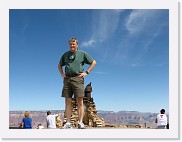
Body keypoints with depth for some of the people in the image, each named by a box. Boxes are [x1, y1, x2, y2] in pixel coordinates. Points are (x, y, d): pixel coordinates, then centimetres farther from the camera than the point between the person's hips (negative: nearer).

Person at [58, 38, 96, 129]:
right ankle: (68, 123, 1)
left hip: (78, 78, -3)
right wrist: (62, 73, 16)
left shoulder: (82, 53, 10)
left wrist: (86, 72, 2)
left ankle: (80, 122, -5)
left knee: (80, 101, -8)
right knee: (68, 102, 0)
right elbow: (59, 65, 33)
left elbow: (93, 62, 10)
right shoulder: (65, 54, 19)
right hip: (67, 79, 3)